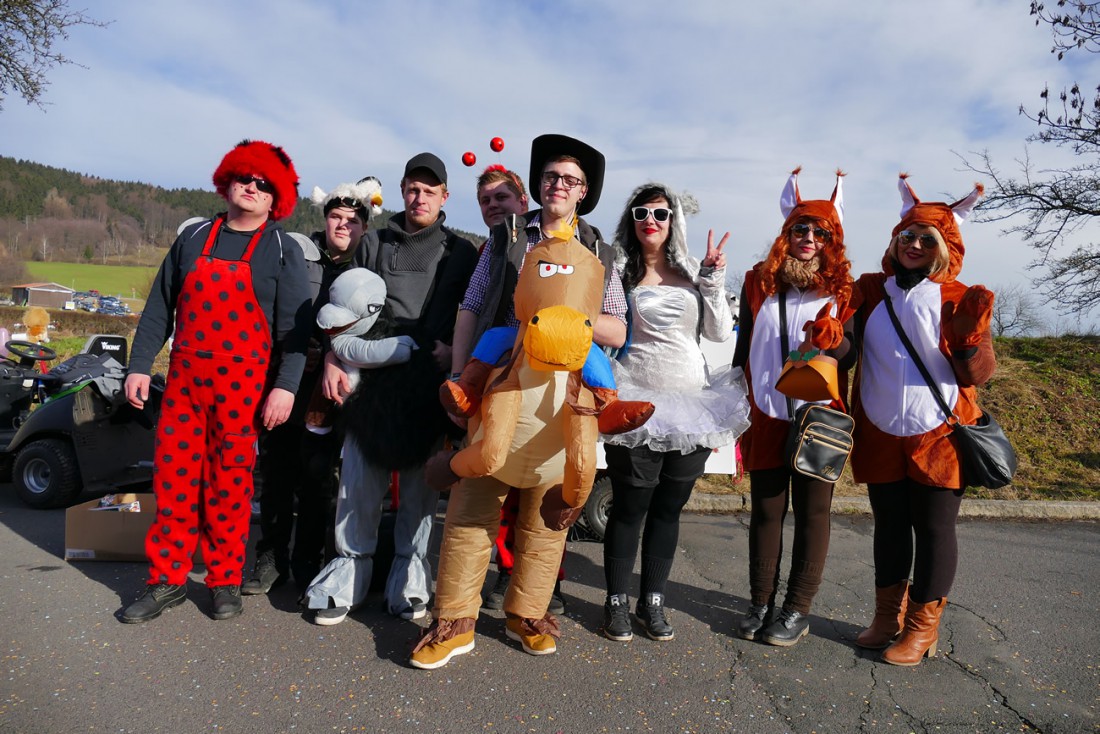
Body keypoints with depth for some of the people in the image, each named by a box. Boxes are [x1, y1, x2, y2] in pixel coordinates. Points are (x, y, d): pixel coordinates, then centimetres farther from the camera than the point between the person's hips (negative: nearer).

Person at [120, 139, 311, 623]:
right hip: (184, 375, 3)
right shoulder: (194, 238, 12)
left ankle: (226, 581, 16)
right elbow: (160, 307, 13)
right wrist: (139, 365, 7)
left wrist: (285, 385, -14)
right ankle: (167, 580, 17)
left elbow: (293, 326, -5)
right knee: (174, 475, 4)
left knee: (229, 482, 2)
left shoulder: (282, 250, 2)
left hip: (243, 381, -3)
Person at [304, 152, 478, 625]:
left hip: (431, 384, -1)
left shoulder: (461, 252, 12)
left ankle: (410, 577, 15)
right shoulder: (375, 244, 14)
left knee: (420, 484, 4)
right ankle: (350, 571, 12)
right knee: (360, 477, -1)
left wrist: (453, 349, -7)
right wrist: (333, 361, 1)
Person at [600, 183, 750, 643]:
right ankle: (617, 601, 19)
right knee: (630, 506, 1)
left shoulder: (692, 272, 11)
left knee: (669, 507, 11)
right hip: (639, 403, -3)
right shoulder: (619, 271, 1)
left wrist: (713, 279, -3)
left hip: (693, 402, 4)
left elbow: (720, 333, 5)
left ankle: (653, 600, 25)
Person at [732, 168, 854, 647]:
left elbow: (854, 356, 2)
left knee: (812, 513, 6)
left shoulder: (842, 288, 2)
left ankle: (798, 610, 18)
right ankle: (761, 604, 20)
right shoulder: (758, 282, 6)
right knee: (766, 510, 7)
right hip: (767, 417, 1)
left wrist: (834, 338, -21)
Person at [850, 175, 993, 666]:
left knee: (933, 527, 6)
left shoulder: (958, 300, -6)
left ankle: (922, 627, 22)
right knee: (890, 525, 15)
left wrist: (971, 334, -26)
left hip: (939, 436, -2)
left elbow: (979, 375, -8)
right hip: (881, 435, 3)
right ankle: (888, 616, 31)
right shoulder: (869, 290, 1)